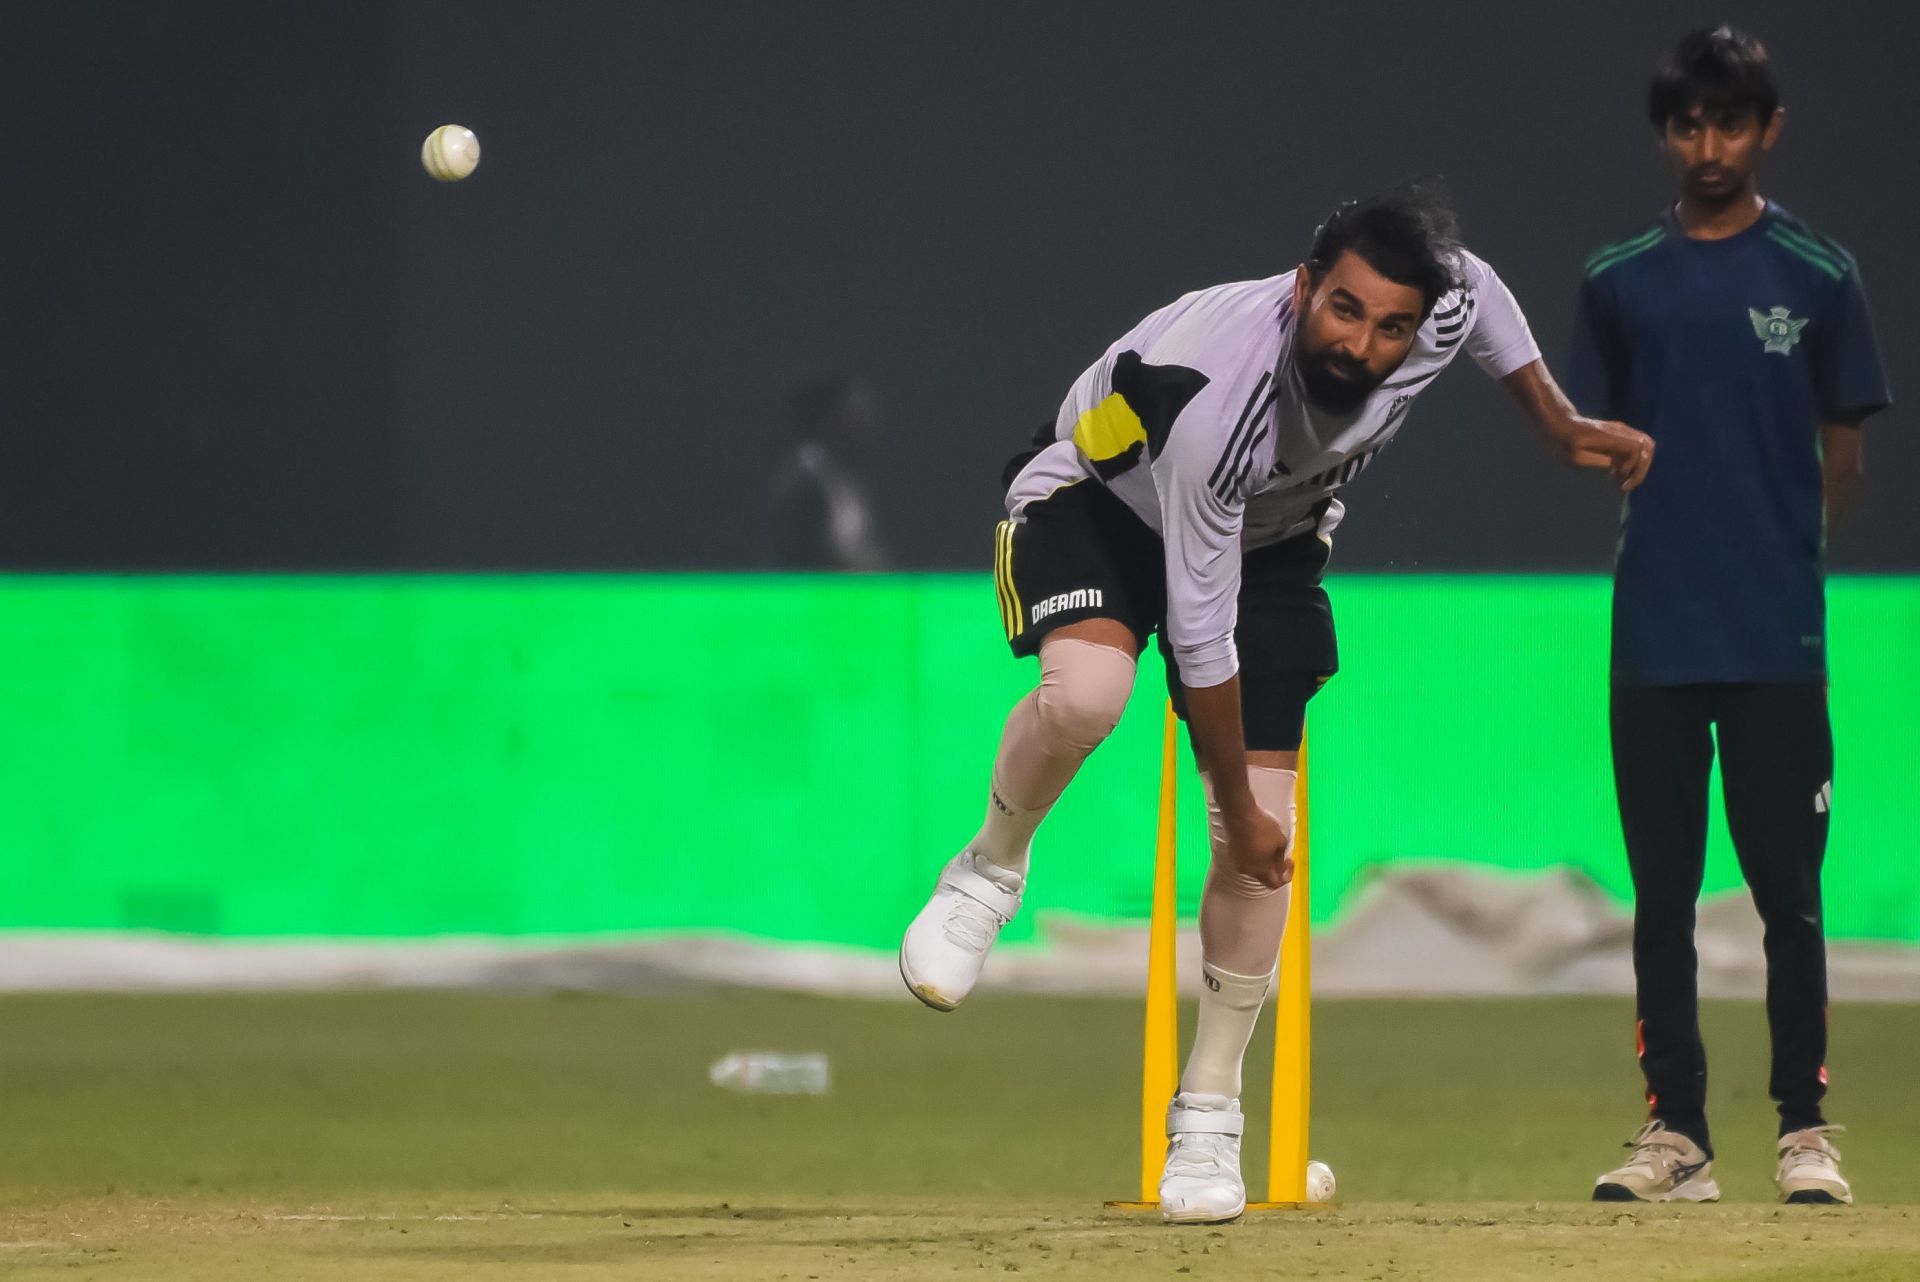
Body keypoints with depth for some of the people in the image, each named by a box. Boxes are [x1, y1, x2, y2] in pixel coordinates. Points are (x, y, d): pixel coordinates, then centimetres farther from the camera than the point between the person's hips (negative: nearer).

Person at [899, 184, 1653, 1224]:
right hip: (1098, 501, -5)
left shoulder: (1452, 304, -28)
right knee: (1086, 690, -38)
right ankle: (989, 872, -8)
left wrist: (1561, 424, 6)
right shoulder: (1217, 401, -41)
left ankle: (1207, 1116, 9)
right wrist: (1236, 803, -24)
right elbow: (1200, 633, -32)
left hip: (1272, 540, 5)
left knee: (1264, 843, -6)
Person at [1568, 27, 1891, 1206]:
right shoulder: (1620, 279, 9)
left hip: (1778, 637, -2)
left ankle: (1806, 1130, 4)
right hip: (1654, 634, 3)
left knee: (1787, 890, -2)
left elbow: (1844, 456, 5)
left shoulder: (1817, 276, 2)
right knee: (1662, 892, 5)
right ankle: (1676, 1136, 9)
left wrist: (1790, 547, -4)